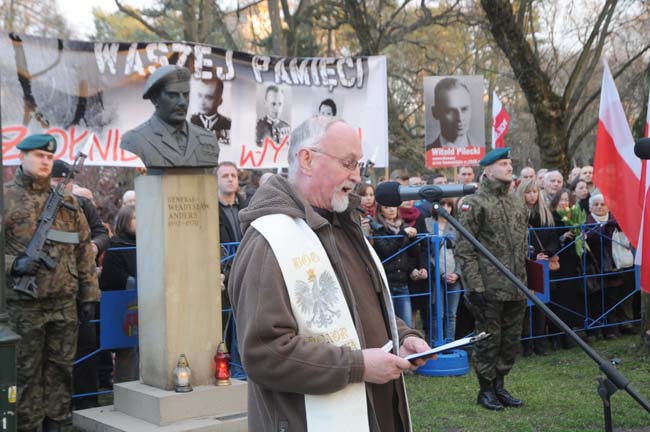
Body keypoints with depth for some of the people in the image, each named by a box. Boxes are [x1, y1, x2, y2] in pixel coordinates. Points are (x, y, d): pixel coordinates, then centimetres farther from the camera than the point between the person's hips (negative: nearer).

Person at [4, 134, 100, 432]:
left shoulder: (66, 200, 13)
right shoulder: (7, 197, 0)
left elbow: (84, 249, 14)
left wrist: (89, 295, 10)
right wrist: (14, 264, -18)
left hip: (65, 303, 4)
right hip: (24, 304, -4)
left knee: (60, 368, 10)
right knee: (26, 370, 2)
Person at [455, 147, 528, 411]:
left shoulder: (517, 204, 15)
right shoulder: (475, 203, -8)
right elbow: (464, 250, -12)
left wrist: (526, 283, 18)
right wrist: (475, 287, -17)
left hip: (516, 289, 7)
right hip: (490, 288, -7)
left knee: (511, 340, 12)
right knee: (489, 340, 2)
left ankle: (499, 386, 26)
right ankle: (486, 389, 16)